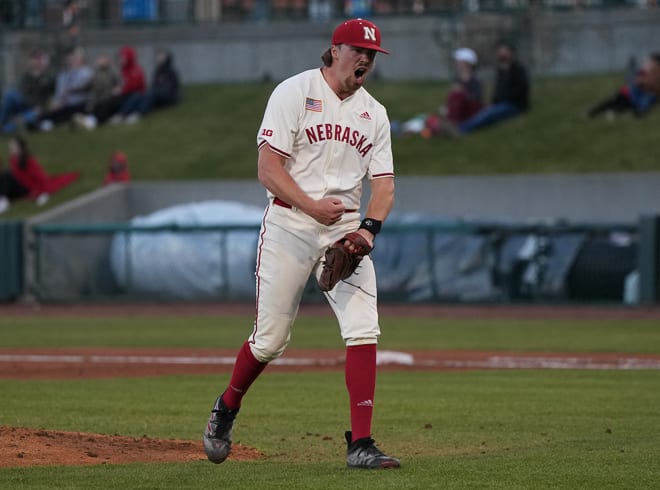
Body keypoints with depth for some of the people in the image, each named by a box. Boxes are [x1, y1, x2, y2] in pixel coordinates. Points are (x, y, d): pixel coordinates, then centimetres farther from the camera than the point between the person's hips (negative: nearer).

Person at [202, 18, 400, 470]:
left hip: (346, 229, 4)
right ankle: (226, 409, 30)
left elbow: (384, 182, 8)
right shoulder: (294, 93, -3)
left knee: (364, 331, -13)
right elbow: (269, 168, -10)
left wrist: (369, 227, -12)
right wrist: (312, 206, -23)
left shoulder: (374, 114, 13)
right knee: (270, 339, 1)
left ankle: (361, 445, -13)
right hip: (289, 224, -4)